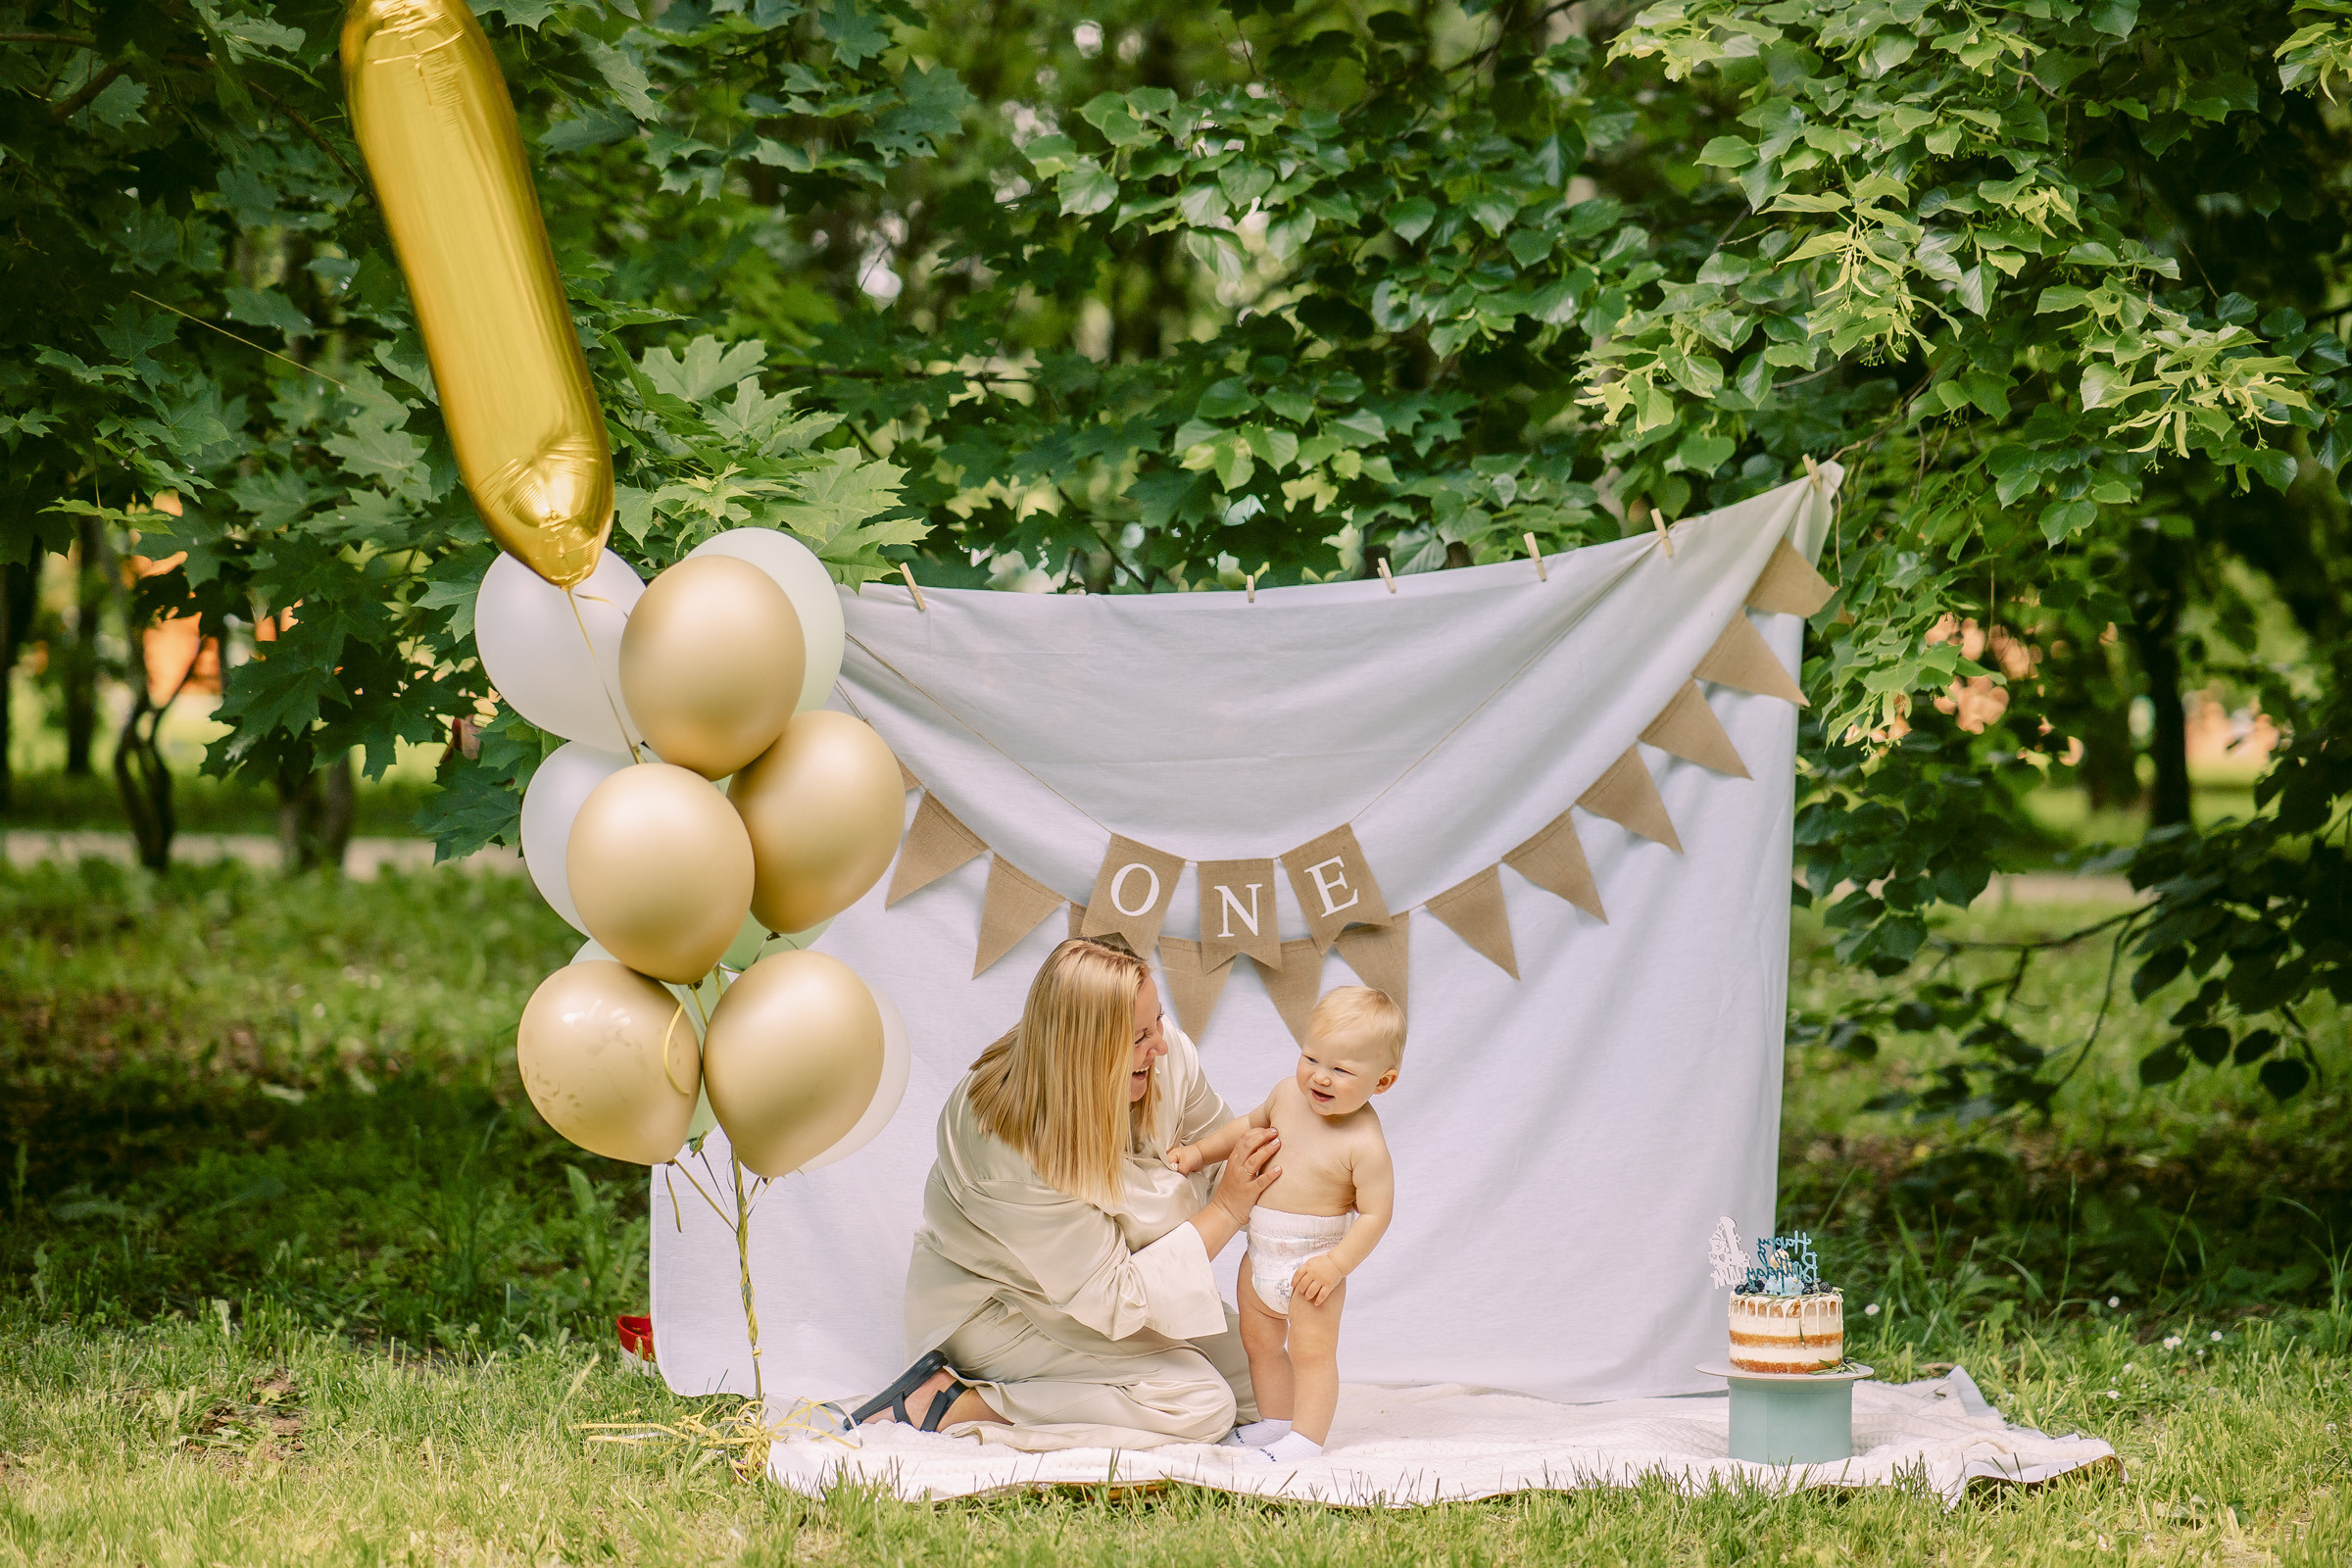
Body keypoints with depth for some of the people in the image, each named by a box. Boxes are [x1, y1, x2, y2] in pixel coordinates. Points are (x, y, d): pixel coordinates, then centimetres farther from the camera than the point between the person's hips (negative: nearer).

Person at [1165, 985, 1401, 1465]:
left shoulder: (1364, 1143, -23)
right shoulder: (1288, 1094, -3)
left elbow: (1375, 1213, -21)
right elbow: (1252, 1126, 19)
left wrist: (1336, 1264, -25)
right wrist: (1201, 1152, 12)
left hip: (1313, 1259, -8)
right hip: (1262, 1254, 8)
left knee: (1312, 1350, -4)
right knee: (1258, 1341, 18)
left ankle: (1306, 1437, 5)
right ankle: (1276, 1421, 32)